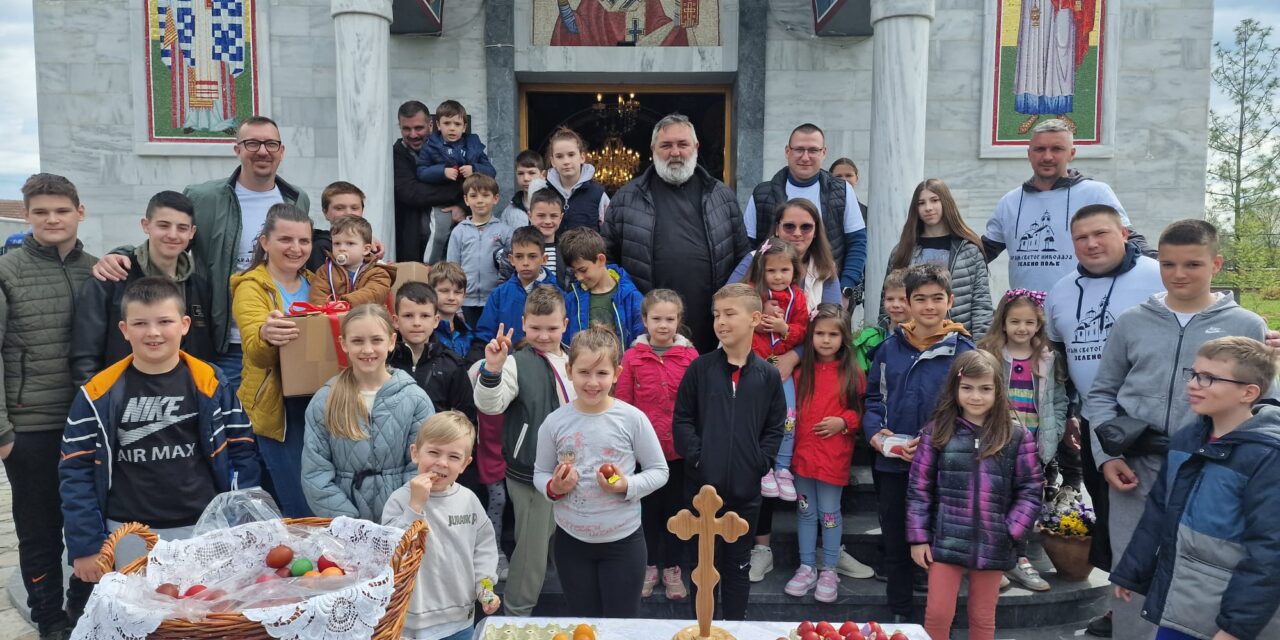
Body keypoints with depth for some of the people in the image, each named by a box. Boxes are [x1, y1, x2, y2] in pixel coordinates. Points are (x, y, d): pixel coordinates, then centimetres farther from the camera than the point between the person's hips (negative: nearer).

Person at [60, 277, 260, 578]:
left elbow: (241, 450, 0)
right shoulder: (99, 394, -4)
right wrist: (86, 544, -3)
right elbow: (76, 470, 0)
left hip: (205, 529, 0)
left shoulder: (210, 382, -4)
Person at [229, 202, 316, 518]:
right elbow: (256, 354, -21)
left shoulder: (314, 283, 12)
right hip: (275, 408, -5)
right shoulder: (252, 287, -5)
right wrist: (266, 336, -43)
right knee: (302, 510, -8)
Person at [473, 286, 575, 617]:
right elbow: (489, 404, -27)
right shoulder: (518, 363, -12)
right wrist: (492, 369, -44)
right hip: (531, 476, -6)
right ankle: (516, 617, 23)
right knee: (532, 553, 3)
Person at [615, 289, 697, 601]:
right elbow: (622, 405, -3)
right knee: (647, 508, 15)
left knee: (676, 508, 14)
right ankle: (649, 566, 32)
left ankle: (672, 569, 30)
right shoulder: (632, 357, -6)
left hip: (679, 450, 0)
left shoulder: (690, 356, -6)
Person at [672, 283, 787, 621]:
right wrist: (696, 456, -11)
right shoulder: (700, 368, -2)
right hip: (703, 486, -1)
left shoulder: (768, 375, 1)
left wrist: (761, 462, -7)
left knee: (739, 565, 15)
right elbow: (682, 419, -1)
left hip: (746, 489, 1)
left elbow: (775, 428, 5)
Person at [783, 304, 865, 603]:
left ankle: (829, 571, 19)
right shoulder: (801, 371, 4)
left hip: (834, 456, -3)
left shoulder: (853, 374, -3)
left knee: (829, 512, 5)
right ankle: (807, 567, 23)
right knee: (805, 511, 11)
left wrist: (843, 422, -15)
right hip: (803, 452, 3)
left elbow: (861, 411, 2)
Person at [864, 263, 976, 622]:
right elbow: (874, 395, 9)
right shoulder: (890, 347, 2)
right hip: (891, 462, 3)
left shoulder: (963, 350, -6)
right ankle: (899, 614, 32)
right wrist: (874, 431, -8)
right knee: (895, 542, 15)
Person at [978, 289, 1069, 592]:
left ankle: (1019, 559, 23)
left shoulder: (1048, 359, 6)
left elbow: (1058, 402, 7)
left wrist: (1052, 436, -2)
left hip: (1033, 447, 3)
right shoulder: (987, 355, -3)